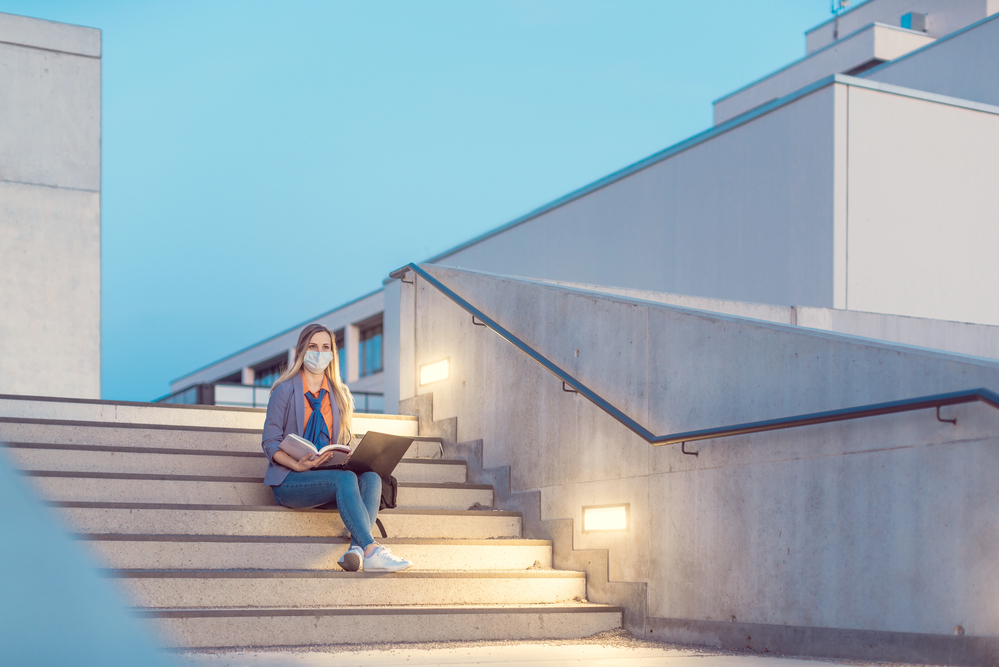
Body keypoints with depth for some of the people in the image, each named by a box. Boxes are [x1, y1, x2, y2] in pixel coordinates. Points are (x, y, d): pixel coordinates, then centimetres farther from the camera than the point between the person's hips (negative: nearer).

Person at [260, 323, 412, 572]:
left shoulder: (339, 394, 16)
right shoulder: (285, 390, 1)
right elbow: (270, 443, -3)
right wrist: (299, 465, -21)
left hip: (326, 473, 5)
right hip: (289, 480, -5)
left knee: (371, 477, -26)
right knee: (345, 479, -34)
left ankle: (357, 550, -43)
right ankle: (371, 550, -43)